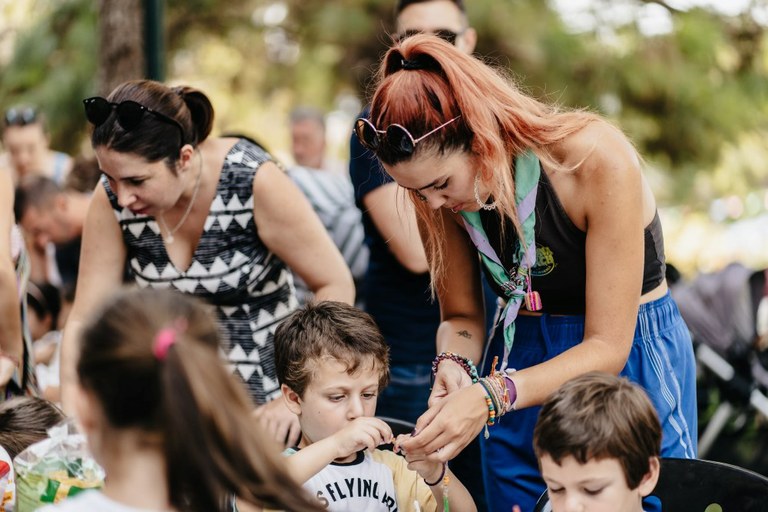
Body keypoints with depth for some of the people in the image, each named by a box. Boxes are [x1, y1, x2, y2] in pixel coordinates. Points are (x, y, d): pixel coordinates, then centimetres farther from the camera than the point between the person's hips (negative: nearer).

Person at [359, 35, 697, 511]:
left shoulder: (597, 159, -27)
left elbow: (607, 347, -25)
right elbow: (462, 315, 2)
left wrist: (489, 398, -36)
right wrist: (454, 365, -22)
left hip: (628, 357, -4)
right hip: (520, 365, 4)